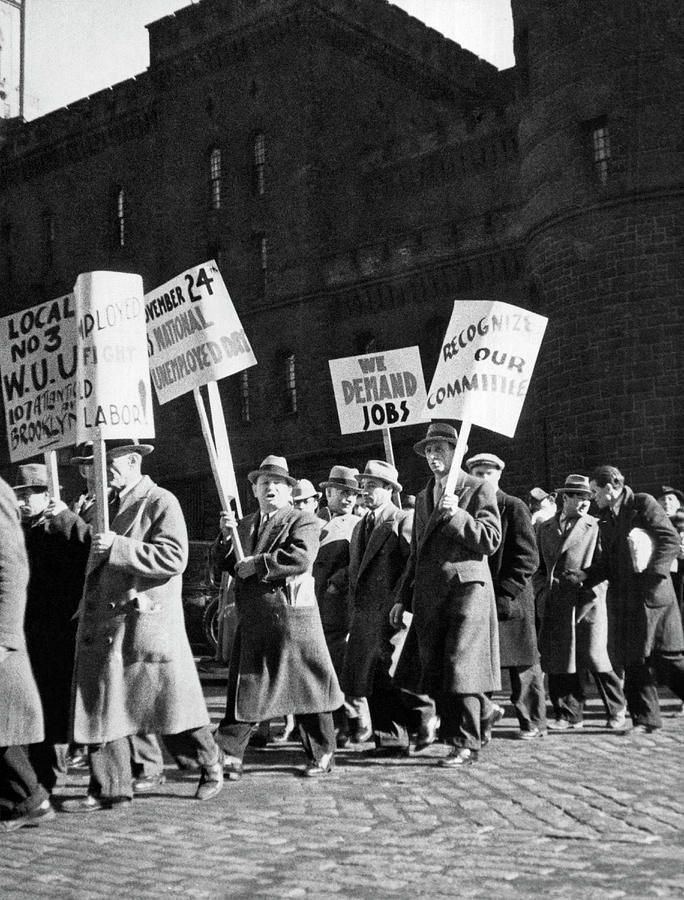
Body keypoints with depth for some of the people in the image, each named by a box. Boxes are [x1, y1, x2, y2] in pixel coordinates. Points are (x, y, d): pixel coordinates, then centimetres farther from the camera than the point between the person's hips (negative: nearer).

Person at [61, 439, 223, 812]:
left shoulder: (161, 502, -7)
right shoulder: (109, 506, 16)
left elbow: (174, 557, -19)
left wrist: (117, 547, -22)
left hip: (147, 624, -7)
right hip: (105, 627, 7)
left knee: (170, 701, 3)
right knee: (102, 705, 4)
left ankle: (211, 764, 25)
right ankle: (109, 790, 12)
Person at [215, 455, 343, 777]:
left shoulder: (303, 521, 0)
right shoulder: (244, 524, 18)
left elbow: (301, 556, -18)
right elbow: (228, 565, 12)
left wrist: (257, 564, -16)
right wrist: (227, 535, -4)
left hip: (291, 617, -4)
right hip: (251, 618, 5)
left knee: (307, 686, 3)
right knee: (244, 687, 4)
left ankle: (322, 755, 14)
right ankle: (229, 754, 7)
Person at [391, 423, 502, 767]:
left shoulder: (479, 489, 1)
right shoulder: (423, 497, 20)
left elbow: (490, 541, -8)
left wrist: (457, 514, -16)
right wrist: (402, 597, 17)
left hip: (467, 588, -6)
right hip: (429, 594, 6)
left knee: (460, 668, -8)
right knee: (433, 671, 6)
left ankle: (466, 744, 1)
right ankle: (482, 712, 28)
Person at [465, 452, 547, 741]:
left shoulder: (514, 507, -2)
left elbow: (528, 557, -6)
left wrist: (505, 592, -14)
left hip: (511, 600, -4)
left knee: (523, 664, 3)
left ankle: (533, 722, 14)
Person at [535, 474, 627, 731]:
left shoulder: (595, 526, 6)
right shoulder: (546, 528, 15)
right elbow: (540, 565, 22)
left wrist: (590, 583, -10)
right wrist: (543, 585, 5)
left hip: (588, 600, -4)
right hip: (556, 602, 4)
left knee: (593, 657, -8)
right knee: (559, 659, 2)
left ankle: (616, 711, 9)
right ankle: (569, 715, 12)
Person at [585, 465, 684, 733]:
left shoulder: (643, 504, -5)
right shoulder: (605, 518, 14)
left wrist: (651, 573, -19)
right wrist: (586, 577, -1)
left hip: (652, 593, -6)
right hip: (623, 598, 6)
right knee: (634, 662, 6)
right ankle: (645, 719, 12)